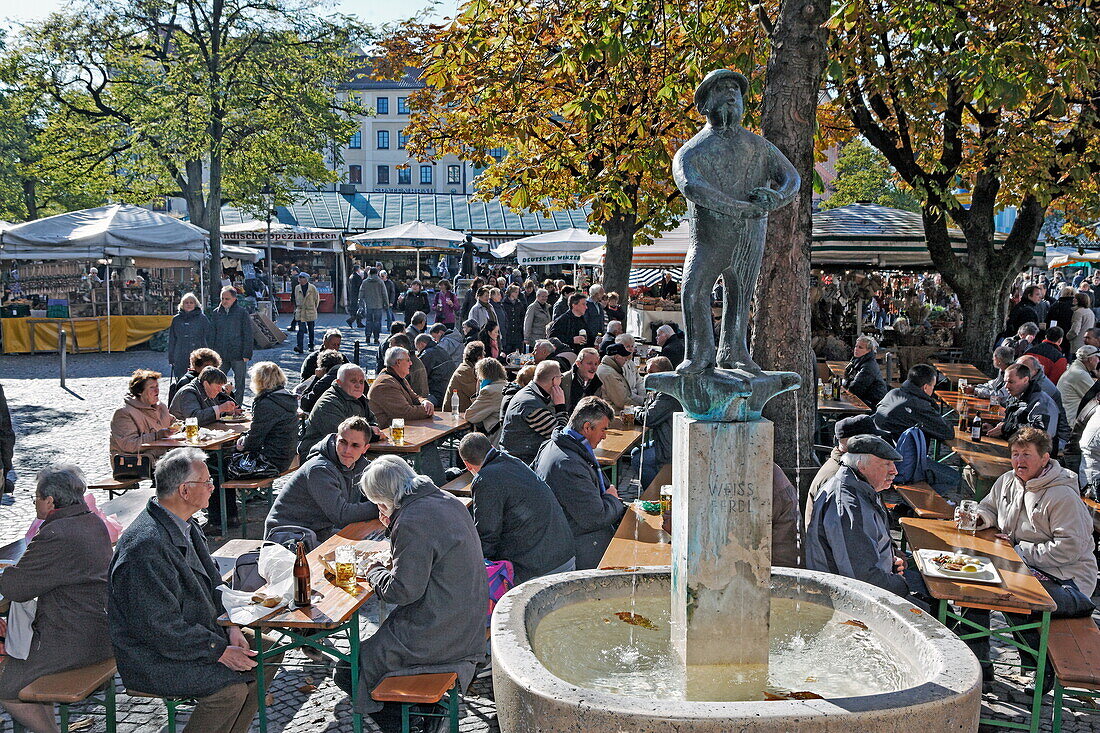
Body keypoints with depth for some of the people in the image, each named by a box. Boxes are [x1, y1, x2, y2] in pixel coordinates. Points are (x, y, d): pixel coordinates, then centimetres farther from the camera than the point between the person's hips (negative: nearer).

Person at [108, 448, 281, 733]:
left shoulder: (185, 525, 4)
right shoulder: (146, 547, -27)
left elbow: (212, 581, 14)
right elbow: (161, 628, -26)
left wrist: (230, 627, -1)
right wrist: (219, 651, -21)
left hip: (200, 632, 10)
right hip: (151, 659, -10)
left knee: (270, 652, 5)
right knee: (230, 686, -26)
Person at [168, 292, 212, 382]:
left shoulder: (202, 318, 5)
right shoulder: (176, 319, 12)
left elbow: (208, 337, 6)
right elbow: (171, 340, 16)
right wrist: (171, 358, 12)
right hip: (180, 359, 3)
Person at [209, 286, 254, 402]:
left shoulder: (242, 313, -1)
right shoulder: (216, 313, 8)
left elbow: (248, 336, -1)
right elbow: (212, 335, 14)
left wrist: (247, 354, -7)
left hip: (238, 355, -3)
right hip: (220, 356, 3)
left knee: (239, 384, 5)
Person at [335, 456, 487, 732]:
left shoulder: (412, 521, -21)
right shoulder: (448, 502, 6)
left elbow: (402, 590, -19)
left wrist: (374, 572, -1)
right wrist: (394, 527, 11)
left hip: (436, 634, -9)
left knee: (348, 673, 0)